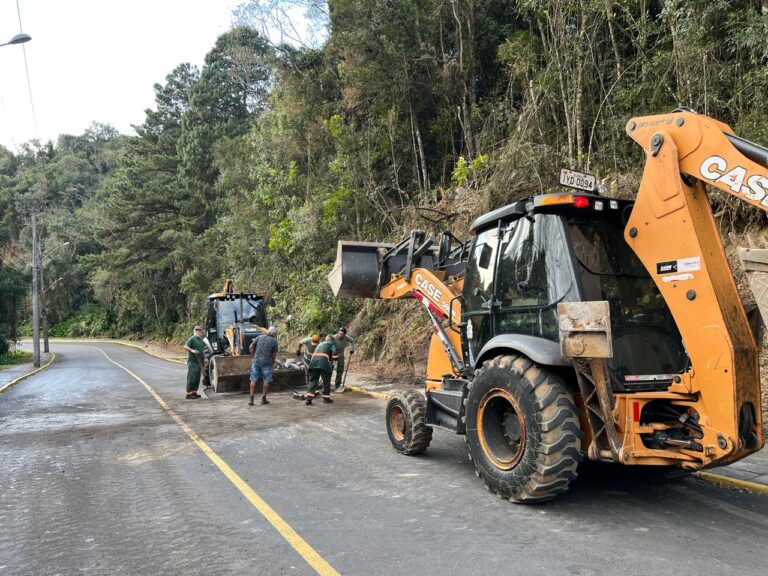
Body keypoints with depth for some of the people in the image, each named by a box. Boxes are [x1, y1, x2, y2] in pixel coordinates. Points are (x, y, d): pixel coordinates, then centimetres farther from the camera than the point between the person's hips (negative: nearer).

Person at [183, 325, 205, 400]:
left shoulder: (201, 339, 18)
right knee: (191, 378, -7)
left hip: (199, 362, 8)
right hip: (192, 361, -8)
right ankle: (189, 394, -4)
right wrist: (192, 350, -32)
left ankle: (194, 392, 19)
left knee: (197, 378, 11)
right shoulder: (192, 339, -7)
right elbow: (185, 347, -17)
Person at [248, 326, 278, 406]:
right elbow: (274, 354, 2)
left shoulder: (259, 337, 9)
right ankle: (263, 398, 9)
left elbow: (251, 347, 7)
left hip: (256, 361, 3)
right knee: (267, 380, 8)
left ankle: (251, 399, 6)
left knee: (253, 380, 7)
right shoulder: (274, 341, 2)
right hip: (266, 362, -3)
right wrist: (272, 363, 15)